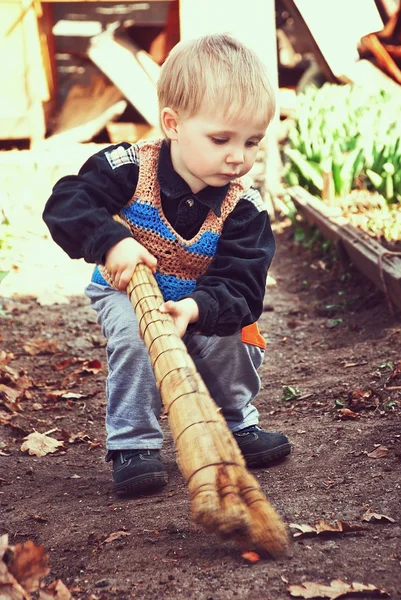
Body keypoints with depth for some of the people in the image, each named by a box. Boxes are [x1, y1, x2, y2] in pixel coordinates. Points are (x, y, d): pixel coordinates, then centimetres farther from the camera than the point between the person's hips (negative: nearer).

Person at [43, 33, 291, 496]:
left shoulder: (243, 206, -21)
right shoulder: (130, 167, -25)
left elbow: (238, 284, -24)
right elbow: (66, 202, -25)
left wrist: (195, 309, -45)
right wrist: (110, 242, -42)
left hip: (203, 304, 2)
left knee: (233, 342, -20)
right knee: (134, 337, -31)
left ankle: (236, 424, 12)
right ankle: (133, 444, -15)